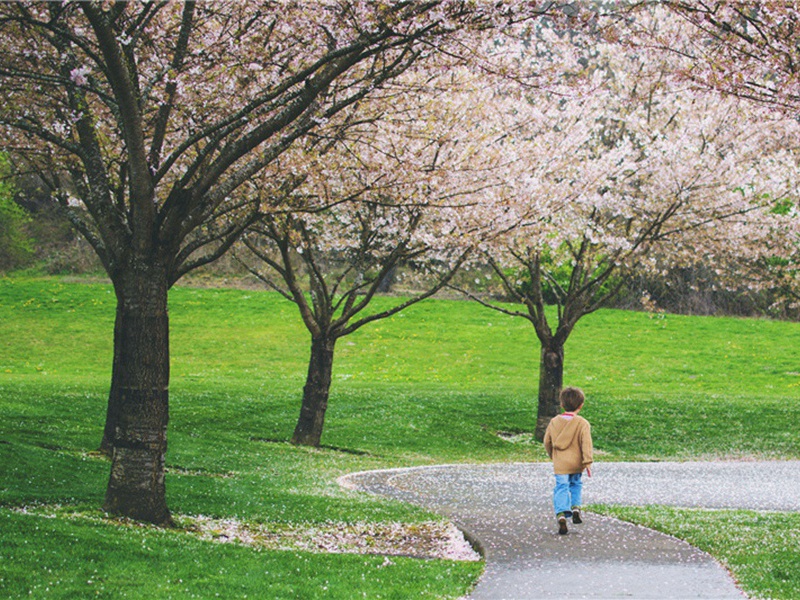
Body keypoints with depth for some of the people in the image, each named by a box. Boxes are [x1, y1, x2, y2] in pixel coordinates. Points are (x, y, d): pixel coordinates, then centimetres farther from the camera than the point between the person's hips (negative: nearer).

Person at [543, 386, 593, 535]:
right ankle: (575, 508, 11)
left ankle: (561, 515, -15)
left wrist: (552, 456, 28)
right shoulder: (582, 424, -7)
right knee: (576, 485, 23)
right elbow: (586, 444, -13)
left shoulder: (554, 422, 3)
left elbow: (547, 442, 12)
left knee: (561, 488, 0)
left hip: (560, 464, 1)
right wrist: (587, 462, -13)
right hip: (576, 464, -1)